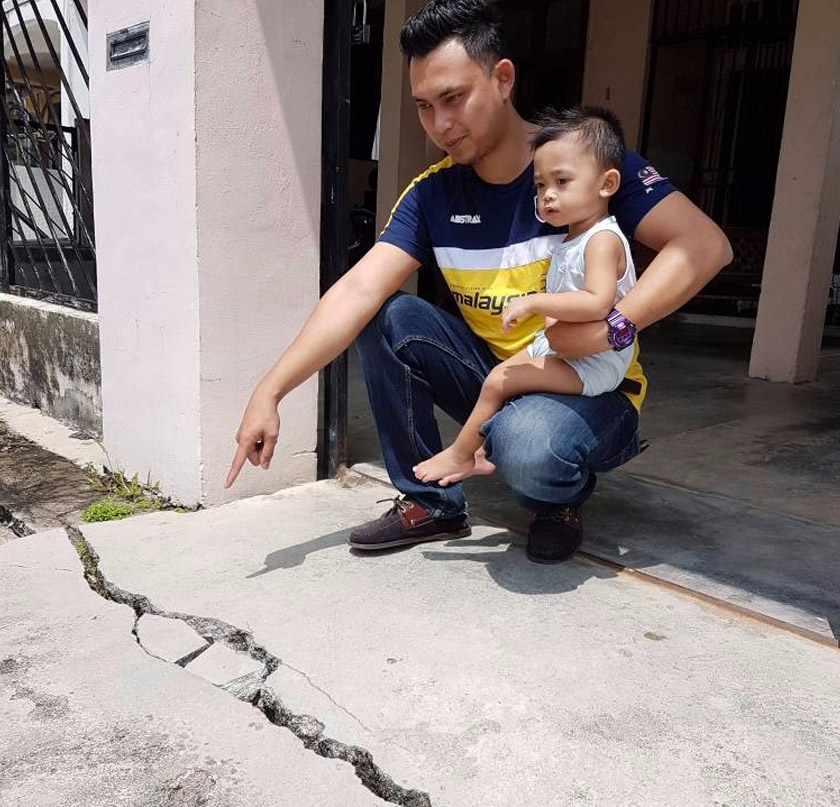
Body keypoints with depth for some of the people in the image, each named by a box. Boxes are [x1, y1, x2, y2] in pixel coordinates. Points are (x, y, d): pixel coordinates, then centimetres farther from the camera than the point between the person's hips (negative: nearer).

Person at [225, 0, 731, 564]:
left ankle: (561, 498, 3)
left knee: (526, 446, -37)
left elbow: (704, 245, -22)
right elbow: (359, 292, -13)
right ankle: (431, 502, -2)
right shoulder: (433, 194, -3)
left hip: (592, 389, -4)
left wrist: (613, 327, -33)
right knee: (387, 318, -14)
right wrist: (269, 392, -22)